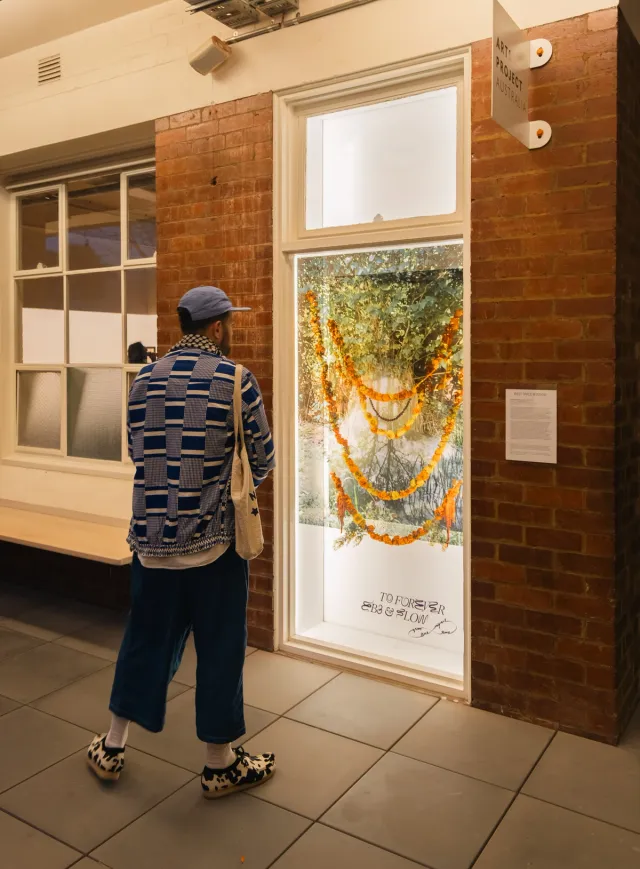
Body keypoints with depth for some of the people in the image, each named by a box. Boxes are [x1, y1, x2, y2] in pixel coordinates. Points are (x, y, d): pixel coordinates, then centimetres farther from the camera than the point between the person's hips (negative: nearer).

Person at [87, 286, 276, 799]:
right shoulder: (235, 380, -9)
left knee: (146, 639, 20)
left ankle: (112, 748, 34)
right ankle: (221, 765, 25)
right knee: (220, 648, 10)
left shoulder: (145, 380, 5)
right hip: (213, 539, -5)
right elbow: (263, 460, -5)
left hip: (151, 537, 5)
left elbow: (137, 452, 12)